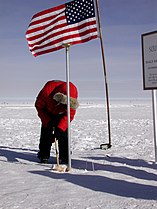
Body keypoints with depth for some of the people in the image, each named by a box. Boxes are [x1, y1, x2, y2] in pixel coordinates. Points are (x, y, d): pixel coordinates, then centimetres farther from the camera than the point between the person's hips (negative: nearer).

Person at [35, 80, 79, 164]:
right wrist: (47, 121, -30)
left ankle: (64, 157, -2)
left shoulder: (73, 93, -34)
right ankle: (44, 155, 4)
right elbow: (39, 106, -22)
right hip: (48, 112, 0)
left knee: (63, 131, -10)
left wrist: (60, 128, -38)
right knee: (46, 131, -7)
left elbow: (69, 114, -27)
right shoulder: (47, 90, -40)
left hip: (61, 113, 1)